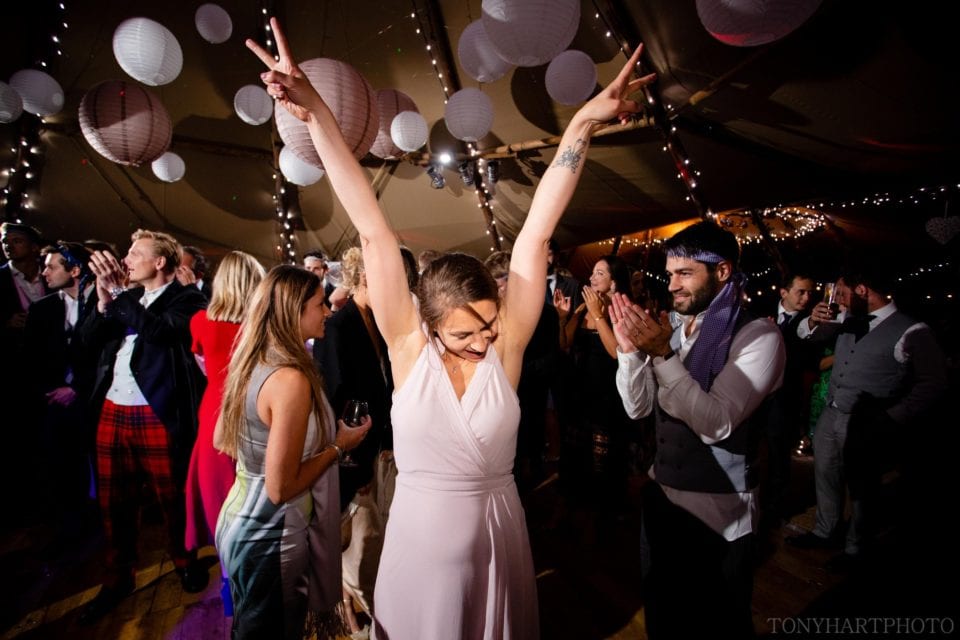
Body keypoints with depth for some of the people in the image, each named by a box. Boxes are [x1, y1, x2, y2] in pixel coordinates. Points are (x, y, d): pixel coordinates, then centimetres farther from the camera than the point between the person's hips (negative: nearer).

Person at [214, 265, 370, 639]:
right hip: (271, 536, -8)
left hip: (242, 520, 9)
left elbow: (222, 441, 11)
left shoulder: (251, 363, 0)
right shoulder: (291, 379, -28)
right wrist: (338, 446, -15)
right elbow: (281, 488, -27)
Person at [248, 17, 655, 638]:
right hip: (421, 537, -1)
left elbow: (536, 232, -18)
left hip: (498, 535, 1)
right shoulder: (408, 348, -16)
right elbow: (373, 231, -20)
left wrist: (583, 123, -18)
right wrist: (316, 113, -21)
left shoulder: (506, 345, -14)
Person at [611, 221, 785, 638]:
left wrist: (662, 354, -31)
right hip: (662, 499, 6)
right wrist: (630, 348, -14)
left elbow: (716, 423, -26)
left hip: (719, 513, -6)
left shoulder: (758, 336, -17)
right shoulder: (673, 332, 4)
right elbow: (637, 407, 1)